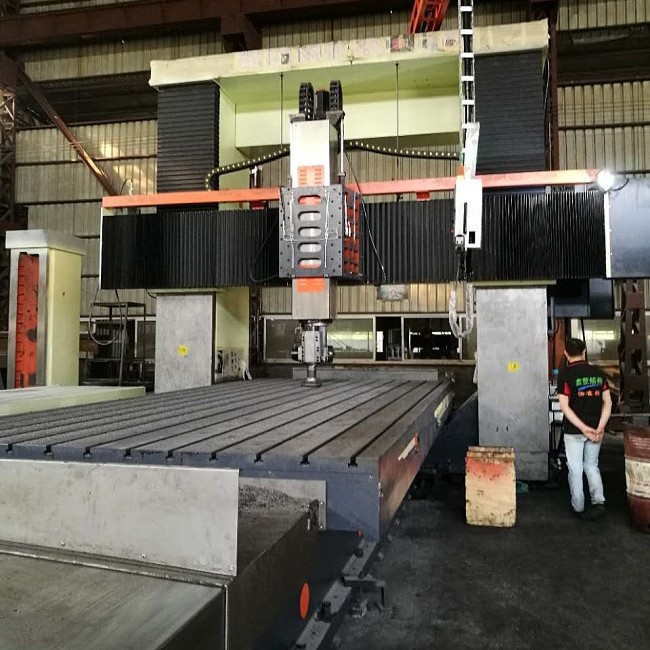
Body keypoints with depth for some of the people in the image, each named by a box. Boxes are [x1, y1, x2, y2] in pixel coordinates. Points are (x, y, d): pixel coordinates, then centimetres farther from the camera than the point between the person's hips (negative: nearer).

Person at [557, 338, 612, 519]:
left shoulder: (565, 375, -11)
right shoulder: (598, 373, 3)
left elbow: (565, 406, -17)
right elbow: (608, 402, -2)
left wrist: (583, 428, -16)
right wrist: (600, 428, -7)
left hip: (573, 430, -4)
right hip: (595, 429, 4)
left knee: (575, 468, 8)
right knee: (592, 466, 17)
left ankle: (578, 507, 16)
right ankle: (598, 501, 3)